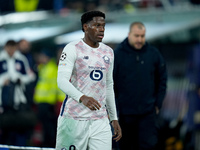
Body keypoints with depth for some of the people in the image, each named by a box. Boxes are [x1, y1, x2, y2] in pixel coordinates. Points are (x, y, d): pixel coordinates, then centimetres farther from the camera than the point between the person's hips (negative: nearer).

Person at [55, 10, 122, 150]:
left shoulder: (108, 52, 15)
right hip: (74, 118, -5)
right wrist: (82, 98, -33)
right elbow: (62, 81, -16)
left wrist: (114, 118, 20)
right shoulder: (73, 48, -5)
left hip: (100, 121, 5)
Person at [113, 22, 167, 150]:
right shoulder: (118, 54, -3)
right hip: (125, 112, 0)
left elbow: (162, 80, 12)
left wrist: (158, 103, 6)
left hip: (148, 112, 0)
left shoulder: (154, 54, 3)